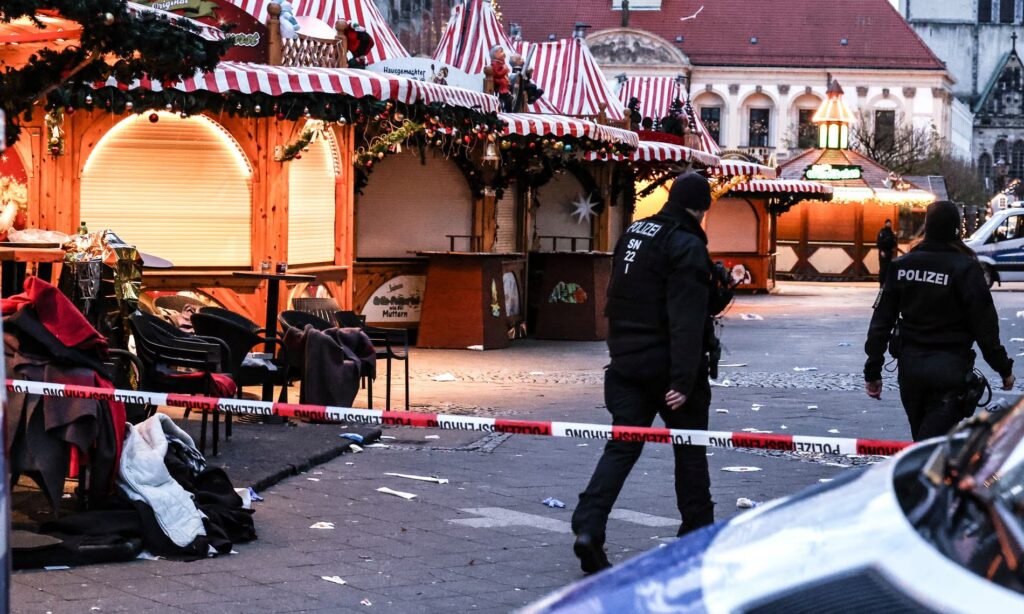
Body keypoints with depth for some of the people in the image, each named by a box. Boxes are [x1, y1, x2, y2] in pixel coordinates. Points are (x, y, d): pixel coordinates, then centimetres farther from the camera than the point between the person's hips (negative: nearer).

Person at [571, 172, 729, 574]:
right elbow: (686, 320, -23)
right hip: (668, 368, -6)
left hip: (627, 363, 6)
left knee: (622, 446, 4)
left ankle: (588, 527, -12)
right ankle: (697, 534, 20)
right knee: (690, 450, 10)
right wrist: (683, 380, -26)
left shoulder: (633, 234, 10)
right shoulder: (687, 247, -16)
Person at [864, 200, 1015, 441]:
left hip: (910, 366, 5)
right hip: (950, 371, -5)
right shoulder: (965, 268, -10)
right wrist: (1004, 368, 2)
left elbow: (881, 320, 4)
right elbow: (984, 324, -9)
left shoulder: (901, 266, 3)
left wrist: (873, 371, 9)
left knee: (921, 437, 20)